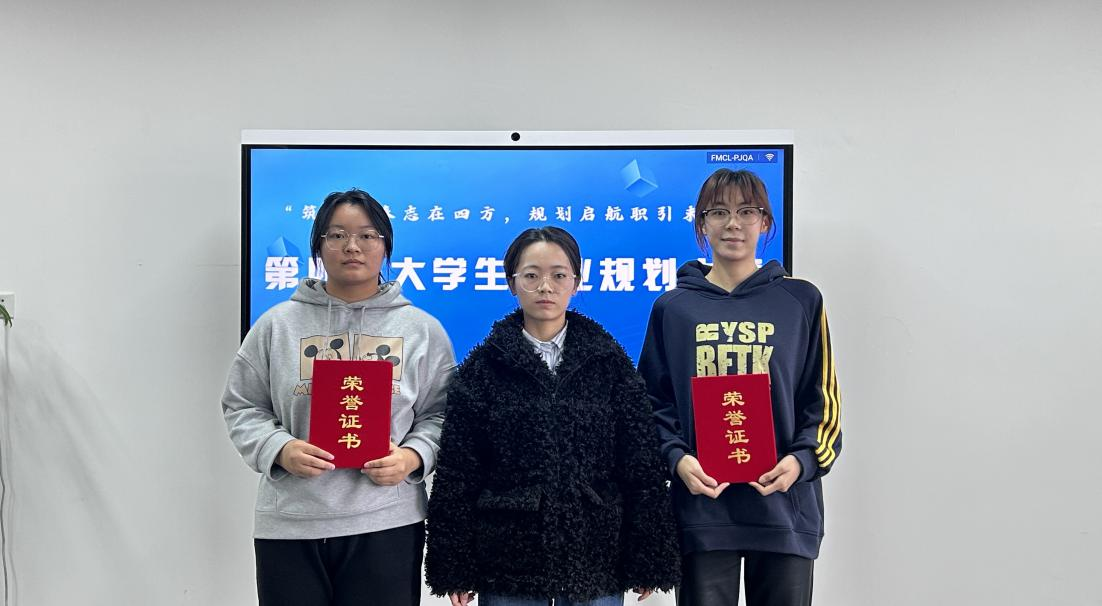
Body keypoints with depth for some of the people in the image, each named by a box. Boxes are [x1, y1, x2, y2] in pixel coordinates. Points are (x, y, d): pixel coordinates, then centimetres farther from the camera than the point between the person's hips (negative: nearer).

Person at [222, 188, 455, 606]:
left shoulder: (421, 329, 5)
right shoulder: (277, 324, 5)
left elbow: (442, 413, 7)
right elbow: (242, 407, 8)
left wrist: (413, 456, -11)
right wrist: (280, 449, -10)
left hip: (386, 524, 0)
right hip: (289, 525, 0)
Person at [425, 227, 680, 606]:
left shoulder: (609, 361, 3)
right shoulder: (483, 366, 1)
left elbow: (642, 466, 2)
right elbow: (457, 472, 0)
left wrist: (646, 561, -1)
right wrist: (456, 568, -3)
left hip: (595, 558, 1)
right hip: (509, 558, 0)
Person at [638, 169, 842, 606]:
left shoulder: (801, 301, 5)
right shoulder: (673, 308, 6)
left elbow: (823, 398, 5)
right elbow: (654, 400, 8)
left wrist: (802, 460, -11)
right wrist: (677, 457, -9)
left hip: (785, 507, 0)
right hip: (702, 509, 0)